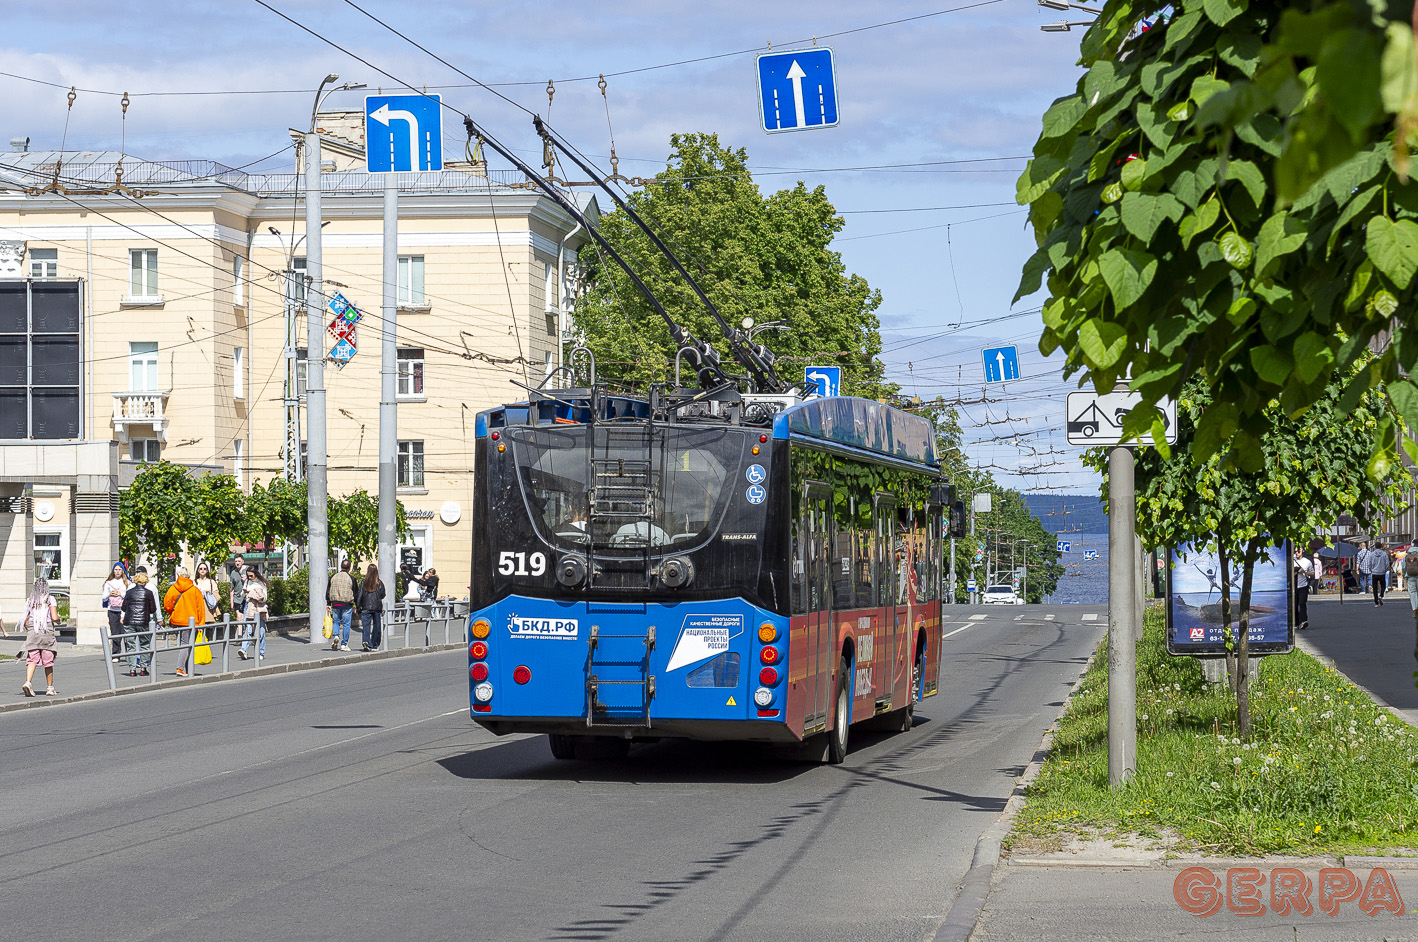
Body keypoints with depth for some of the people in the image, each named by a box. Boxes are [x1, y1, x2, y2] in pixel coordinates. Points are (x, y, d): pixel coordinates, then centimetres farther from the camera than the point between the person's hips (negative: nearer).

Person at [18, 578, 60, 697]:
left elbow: (25, 622, 7)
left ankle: (28, 682, -27)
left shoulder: (30, 601, 9)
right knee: (48, 661, 8)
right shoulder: (50, 600, -1)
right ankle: (50, 688, 16)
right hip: (47, 633, -2)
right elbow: (54, 618, -9)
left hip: (32, 633, 2)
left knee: (32, 660, -4)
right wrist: (58, 620, 12)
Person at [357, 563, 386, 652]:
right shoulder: (379, 583, -1)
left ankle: (366, 640, -28)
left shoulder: (363, 583, -1)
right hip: (377, 607, 1)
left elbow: (360, 596, -1)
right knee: (377, 626, 9)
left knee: (366, 625, -5)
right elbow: (383, 595, 2)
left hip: (366, 608, -1)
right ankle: (375, 646, 14)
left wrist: (358, 607, 5)